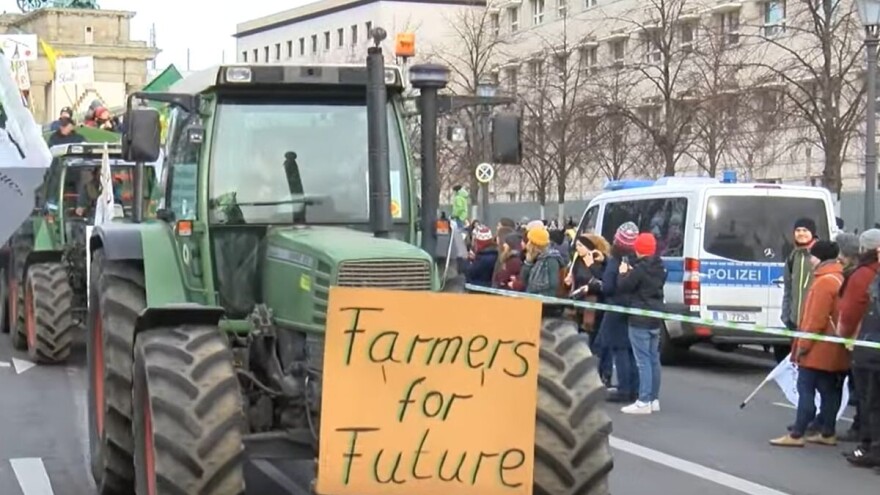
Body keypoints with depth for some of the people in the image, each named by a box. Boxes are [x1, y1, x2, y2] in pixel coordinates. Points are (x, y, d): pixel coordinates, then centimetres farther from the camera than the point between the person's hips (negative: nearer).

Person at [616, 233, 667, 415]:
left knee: (643, 361, -8)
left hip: (640, 320, -9)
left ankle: (644, 402, -9)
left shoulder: (640, 269, -18)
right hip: (655, 318, 9)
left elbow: (622, 287, -13)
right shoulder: (659, 268, 9)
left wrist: (624, 273, 4)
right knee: (654, 360, 12)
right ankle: (654, 399, 17)